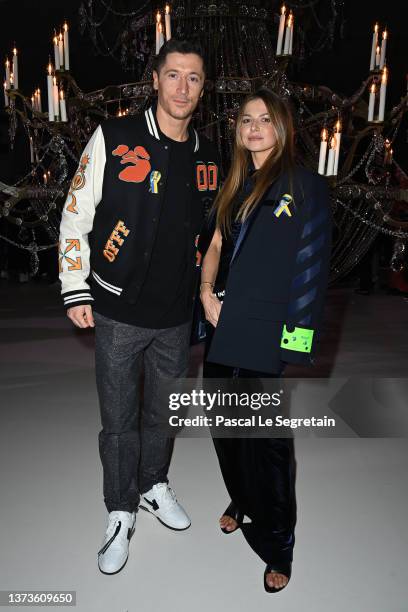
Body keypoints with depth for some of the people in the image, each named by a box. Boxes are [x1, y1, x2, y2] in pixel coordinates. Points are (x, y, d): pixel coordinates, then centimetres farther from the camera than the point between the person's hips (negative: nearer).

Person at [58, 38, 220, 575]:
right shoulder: (114, 138, -8)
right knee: (119, 421, 9)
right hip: (118, 313, -3)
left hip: (177, 315, 4)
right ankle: (121, 514, 31)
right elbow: (76, 216, -5)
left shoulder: (207, 157, 5)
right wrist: (76, 291, -9)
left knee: (164, 412, 19)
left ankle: (155, 486, 44)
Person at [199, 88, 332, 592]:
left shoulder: (305, 185, -2)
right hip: (223, 324, 6)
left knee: (266, 437, 0)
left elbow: (311, 262, -6)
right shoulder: (235, 185, 15)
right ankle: (240, 501, 42)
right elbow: (215, 244, 15)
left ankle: (277, 546, 20)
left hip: (267, 332, -5)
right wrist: (206, 291, -2)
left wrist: (296, 333, -12)